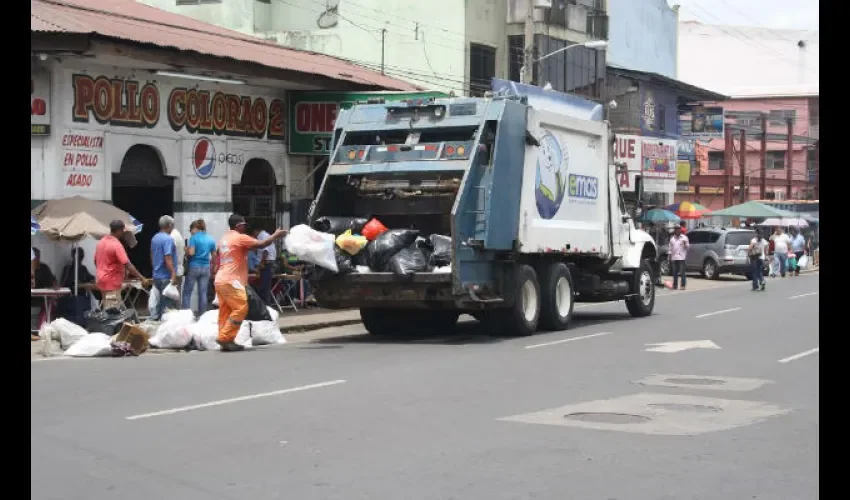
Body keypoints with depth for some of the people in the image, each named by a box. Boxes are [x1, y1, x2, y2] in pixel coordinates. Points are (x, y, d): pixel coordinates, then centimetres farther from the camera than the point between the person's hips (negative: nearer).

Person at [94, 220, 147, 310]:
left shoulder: (101, 242, 6)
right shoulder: (116, 245, -20)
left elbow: (95, 261, 16)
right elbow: (128, 265, -25)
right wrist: (142, 278, -24)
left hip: (102, 280, 9)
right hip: (112, 282, -9)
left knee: (107, 309, 16)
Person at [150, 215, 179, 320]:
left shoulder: (155, 238, 10)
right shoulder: (168, 239, -16)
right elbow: (168, 258, -23)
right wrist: (173, 274, -22)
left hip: (156, 275, 9)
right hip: (166, 277, -9)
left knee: (161, 301, 17)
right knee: (169, 304, -2)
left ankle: (154, 318, 16)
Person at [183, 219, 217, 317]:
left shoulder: (194, 237, -6)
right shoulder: (211, 239, 9)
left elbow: (191, 252, -15)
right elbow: (214, 256, 12)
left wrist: (186, 249, 5)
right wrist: (212, 268, 23)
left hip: (194, 267, -5)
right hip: (206, 268, 5)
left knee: (187, 292, 2)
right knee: (203, 293, 6)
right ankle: (202, 315, 8)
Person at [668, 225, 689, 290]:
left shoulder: (684, 238, 5)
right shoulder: (672, 239, 17)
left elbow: (688, 246, 2)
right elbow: (670, 248, 18)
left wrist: (685, 244, -20)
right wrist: (670, 255, 8)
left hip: (681, 257, -4)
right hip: (674, 257, 4)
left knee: (682, 272, -8)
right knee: (675, 272, 5)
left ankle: (683, 285, -8)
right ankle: (675, 285, 10)